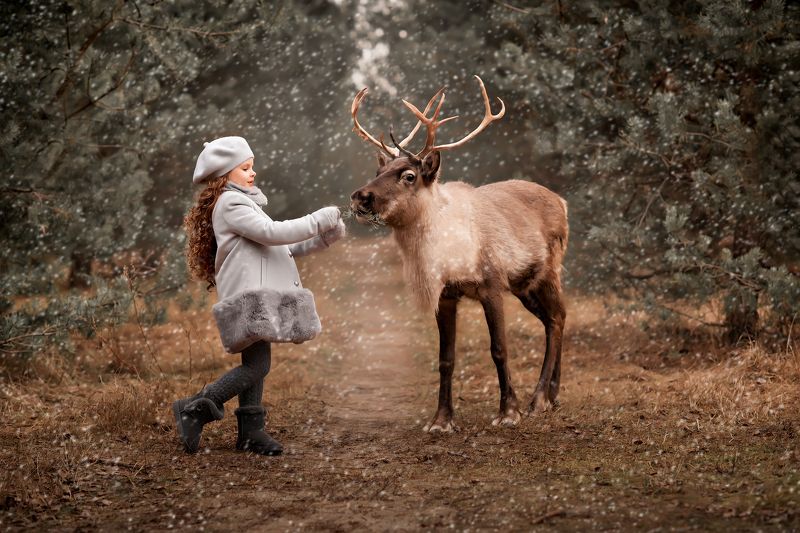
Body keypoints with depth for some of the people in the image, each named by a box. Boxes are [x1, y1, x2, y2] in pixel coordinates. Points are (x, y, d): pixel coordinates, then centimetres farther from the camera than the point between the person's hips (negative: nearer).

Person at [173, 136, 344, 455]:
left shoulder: (244, 202, 26)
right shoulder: (230, 204, -8)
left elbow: (281, 248, 23)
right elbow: (271, 233, -19)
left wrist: (323, 239, 9)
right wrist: (318, 221, -13)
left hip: (258, 297, 10)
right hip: (249, 297, -10)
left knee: (255, 364, 8)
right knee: (257, 365, -14)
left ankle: (250, 430, 9)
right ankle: (195, 409, -11)